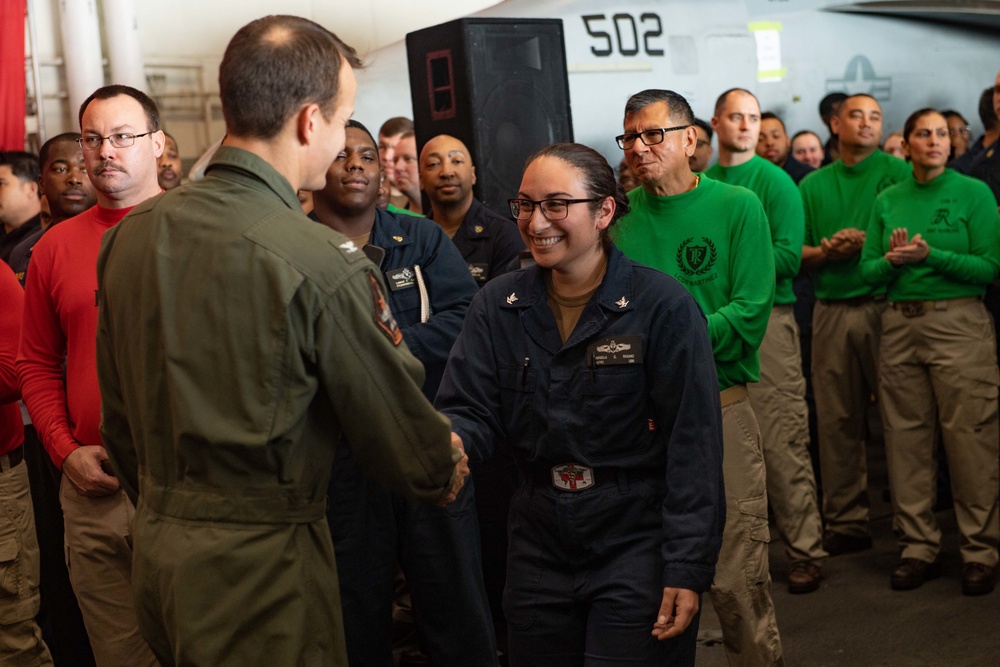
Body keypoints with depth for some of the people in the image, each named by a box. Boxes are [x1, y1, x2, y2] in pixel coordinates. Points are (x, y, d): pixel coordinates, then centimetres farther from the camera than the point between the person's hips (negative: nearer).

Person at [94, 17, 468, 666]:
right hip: (263, 559, -7)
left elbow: (120, 417, 9)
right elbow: (396, 416, -11)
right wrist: (445, 472, 11)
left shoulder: (132, 235, -1)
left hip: (157, 546, 7)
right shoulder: (321, 261, -22)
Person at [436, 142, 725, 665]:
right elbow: (470, 411, -2)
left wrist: (687, 569, -15)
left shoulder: (663, 306, -11)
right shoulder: (497, 304, 2)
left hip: (637, 543, -4)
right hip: (539, 544, 4)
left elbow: (692, 446, -12)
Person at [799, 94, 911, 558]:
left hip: (885, 306, -3)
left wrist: (868, 243, -14)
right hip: (831, 312, 3)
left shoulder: (896, 172, 5)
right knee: (836, 420, 5)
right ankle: (845, 522, 13)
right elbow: (796, 253, 13)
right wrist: (828, 250, -5)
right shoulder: (813, 185, 15)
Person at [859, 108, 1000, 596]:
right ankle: (918, 546, 17)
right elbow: (867, 271, 10)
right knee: (906, 438, 6)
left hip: (959, 322, -4)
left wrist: (930, 255, -15)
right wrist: (893, 260, -10)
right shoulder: (887, 200, 11)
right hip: (900, 323, 4)